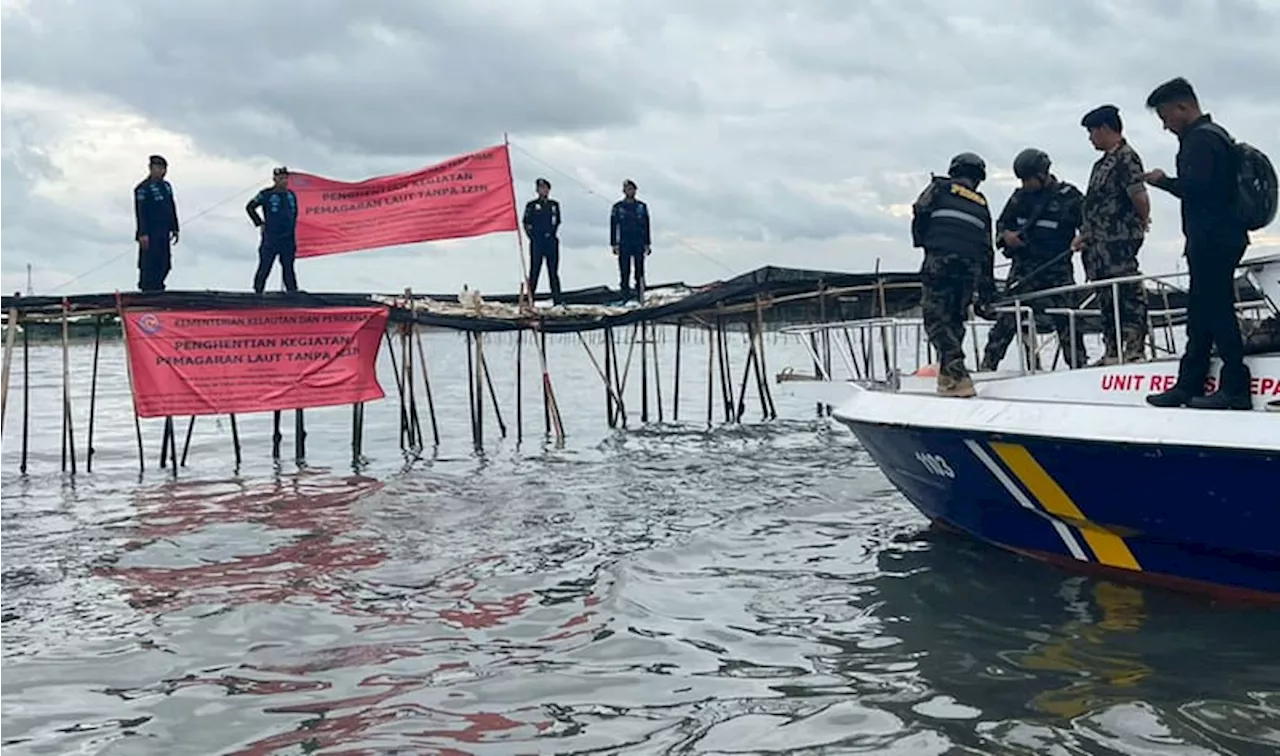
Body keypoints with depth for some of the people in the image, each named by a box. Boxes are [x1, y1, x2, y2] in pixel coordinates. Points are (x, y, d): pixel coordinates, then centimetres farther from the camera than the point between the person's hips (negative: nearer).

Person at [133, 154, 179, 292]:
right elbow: (141, 212, -13)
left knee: (165, 265, 9)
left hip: (164, 234, 8)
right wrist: (143, 234, -19)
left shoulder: (166, 186, 18)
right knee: (149, 263, -6)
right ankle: (148, 291, -2)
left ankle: (156, 288, 20)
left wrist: (175, 229, 19)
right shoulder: (143, 188, -8)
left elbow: (172, 209, 23)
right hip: (150, 234, -8)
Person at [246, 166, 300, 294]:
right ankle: (258, 291, 7)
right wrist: (260, 223, 1)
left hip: (288, 239, 4)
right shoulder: (266, 194, -3)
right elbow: (250, 207, 6)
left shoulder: (291, 195, 11)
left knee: (288, 267, 5)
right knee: (265, 266, -1)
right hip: (270, 238, -4)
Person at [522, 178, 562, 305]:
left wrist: (553, 234, 10)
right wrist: (532, 237, -4)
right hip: (537, 242, -3)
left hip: (551, 241, 3)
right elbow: (526, 223, 4)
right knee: (534, 270, -5)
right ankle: (530, 298, -2)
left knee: (553, 271, 5)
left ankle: (557, 299, 7)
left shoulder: (554, 205, 13)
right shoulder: (531, 205, 4)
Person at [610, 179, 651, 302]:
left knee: (640, 271, -1)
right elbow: (613, 226, 3)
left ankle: (640, 297, 1)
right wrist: (614, 244, -4)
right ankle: (625, 296, 1)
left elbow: (646, 226, 11)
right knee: (625, 271, -2)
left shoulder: (642, 207, 8)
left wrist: (647, 244, 6)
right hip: (624, 244, -1)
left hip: (639, 244, 1)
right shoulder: (618, 207, 4)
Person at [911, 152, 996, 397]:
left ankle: (956, 376, -21)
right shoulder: (982, 204, 24)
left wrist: (922, 242, 18)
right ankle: (947, 373, 14)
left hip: (939, 260, -4)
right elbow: (987, 249, 20)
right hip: (971, 267, 5)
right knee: (955, 318, 15)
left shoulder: (940, 187, 14)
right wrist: (986, 287, 21)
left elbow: (920, 213, 2)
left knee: (936, 317, -8)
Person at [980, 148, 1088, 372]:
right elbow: (1002, 223, 20)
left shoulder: (1069, 196, -1)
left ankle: (1079, 364, 9)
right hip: (1024, 265, 2)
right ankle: (988, 363, -5)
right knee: (1008, 316, -6)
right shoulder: (1020, 196, 10)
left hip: (1057, 267, -2)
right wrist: (1006, 235, -2)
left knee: (1067, 318, -1)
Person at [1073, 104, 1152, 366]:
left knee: (1129, 295, -8)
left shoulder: (1126, 157, -9)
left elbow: (1138, 194, -19)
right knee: (1106, 297, 12)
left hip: (1120, 240, -10)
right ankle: (1112, 352, 18)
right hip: (1100, 243, 10)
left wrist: (1143, 221, -13)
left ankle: (1135, 350, -7)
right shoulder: (1103, 162, 20)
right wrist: (1084, 235, 21)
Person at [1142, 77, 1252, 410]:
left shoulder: (1201, 139, -13)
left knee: (1217, 311, -8)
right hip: (1218, 240, 11)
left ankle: (1236, 388, -5)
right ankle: (1189, 385, 17)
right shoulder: (1214, 134, 21)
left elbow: (1195, 187, -22)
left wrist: (1163, 181, -8)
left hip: (1212, 241, -11)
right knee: (1200, 314, 12)